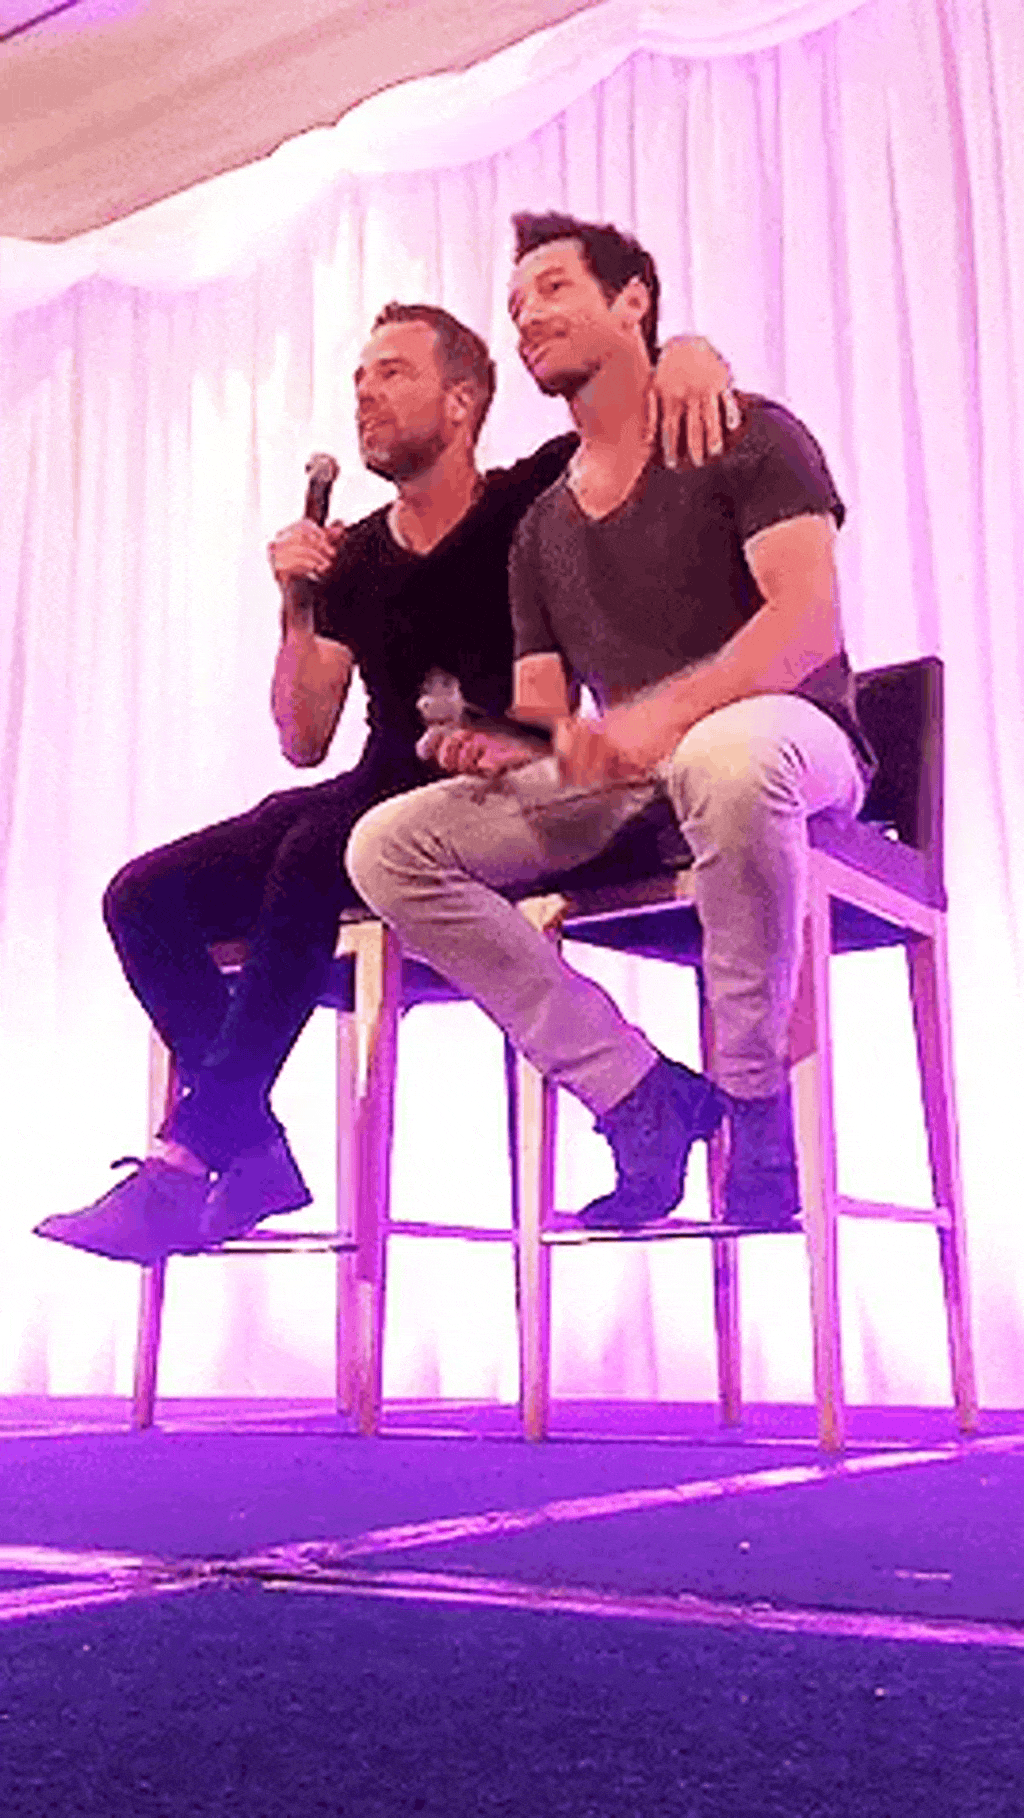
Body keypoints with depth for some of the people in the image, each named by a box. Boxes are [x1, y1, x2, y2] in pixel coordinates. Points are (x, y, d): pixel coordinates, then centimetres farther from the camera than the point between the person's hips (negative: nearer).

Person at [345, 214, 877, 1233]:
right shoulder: (541, 529, 20)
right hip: (621, 787, 6)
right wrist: (496, 748, -10)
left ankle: (754, 1097, -23)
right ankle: (639, 1094, -16)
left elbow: (809, 619, -15)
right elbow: (543, 718, 16)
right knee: (387, 844, -15)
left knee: (727, 756, -44)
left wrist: (663, 715, -31)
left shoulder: (746, 437, 2)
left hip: (782, 739, -5)